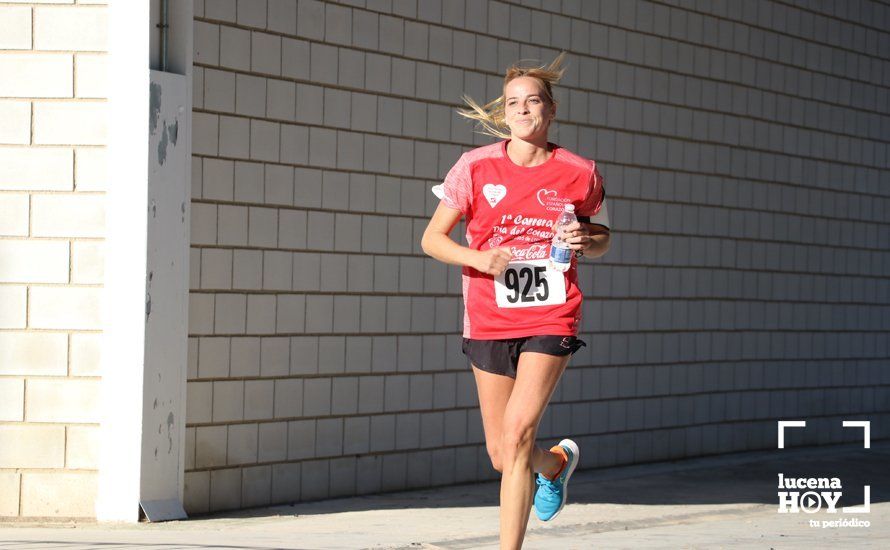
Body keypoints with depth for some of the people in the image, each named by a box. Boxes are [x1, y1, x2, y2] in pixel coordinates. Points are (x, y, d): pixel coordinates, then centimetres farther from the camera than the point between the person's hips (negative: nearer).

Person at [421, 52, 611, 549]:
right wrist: (478, 258, -17)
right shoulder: (477, 166, -3)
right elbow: (432, 238, 1)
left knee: (518, 432, -20)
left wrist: (584, 242, -10)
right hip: (489, 320, 2)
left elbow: (602, 239, 14)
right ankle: (557, 462, 45)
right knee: (502, 455, 8)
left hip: (552, 319, -2)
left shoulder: (580, 173, -1)